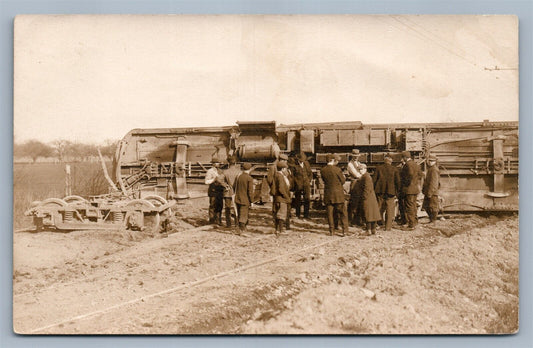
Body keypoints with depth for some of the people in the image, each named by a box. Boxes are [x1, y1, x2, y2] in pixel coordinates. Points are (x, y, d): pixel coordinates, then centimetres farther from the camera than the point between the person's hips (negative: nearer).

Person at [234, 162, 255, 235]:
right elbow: (250, 191, -16)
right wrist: (252, 201, -7)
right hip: (245, 200, -6)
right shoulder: (249, 179, -15)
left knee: (240, 215, 17)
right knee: (244, 215, 1)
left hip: (237, 199, 6)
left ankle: (241, 229, 26)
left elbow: (234, 187, 13)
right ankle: (242, 230, 3)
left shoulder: (238, 176, 3)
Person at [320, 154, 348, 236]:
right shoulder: (337, 169, -13)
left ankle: (331, 231, 13)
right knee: (342, 212, 6)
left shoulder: (322, 170, -3)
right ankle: (345, 230, 4)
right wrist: (344, 177, 17)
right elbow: (343, 181, -4)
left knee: (330, 213, 10)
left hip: (328, 194, 3)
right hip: (338, 193, -3)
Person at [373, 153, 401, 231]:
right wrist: (396, 192, 6)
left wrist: (374, 190, 10)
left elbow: (374, 180, 2)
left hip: (380, 192, 2)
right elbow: (397, 181, -2)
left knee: (380, 208, 14)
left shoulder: (378, 168, 1)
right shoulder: (394, 169, -3)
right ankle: (388, 227, 2)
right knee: (389, 210, 3)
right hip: (390, 192, -2)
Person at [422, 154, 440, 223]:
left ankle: (433, 221, 4)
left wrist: (430, 193, -22)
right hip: (428, 192, 11)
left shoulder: (434, 170, -14)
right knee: (426, 206, 15)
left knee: (433, 207, -3)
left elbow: (433, 183, -19)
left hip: (432, 193, -11)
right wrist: (424, 190, 21)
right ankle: (431, 220, 25)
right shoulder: (430, 169, 17)